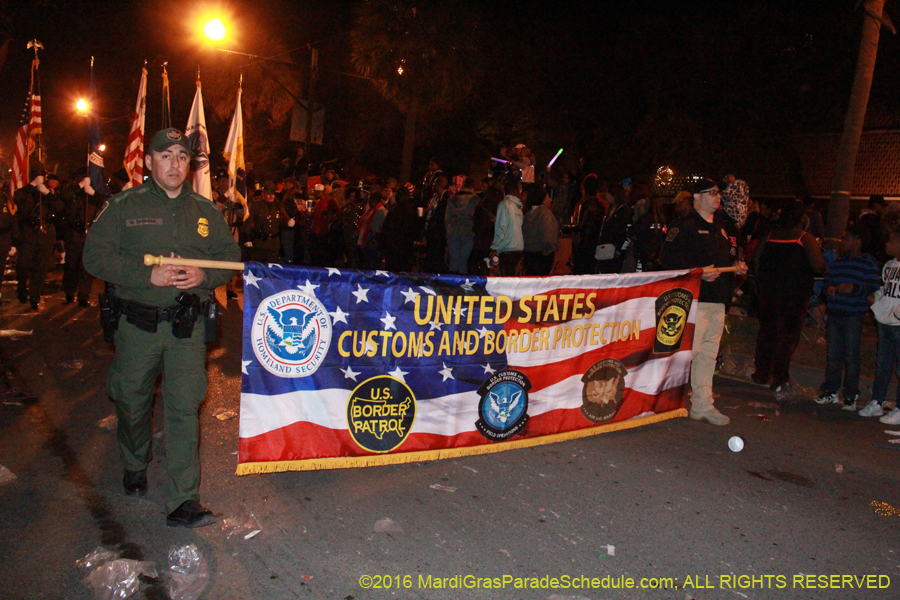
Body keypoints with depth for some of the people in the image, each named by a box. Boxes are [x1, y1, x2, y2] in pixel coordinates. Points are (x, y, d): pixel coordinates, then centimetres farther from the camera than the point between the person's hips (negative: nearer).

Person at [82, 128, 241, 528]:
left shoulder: (205, 211, 9)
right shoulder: (123, 206, 2)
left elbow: (230, 256, 10)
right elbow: (95, 256, -5)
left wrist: (204, 276, -11)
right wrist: (148, 275, -17)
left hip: (188, 325, 1)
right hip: (138, 325, 0)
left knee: (185, 408, -4)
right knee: (131, 401, 15)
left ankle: (183, 501, 1)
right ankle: (135, 465, 45)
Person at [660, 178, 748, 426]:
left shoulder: (720, 229, 23)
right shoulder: (684, 226, -6)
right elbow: (668, 257, -16)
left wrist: (736, 265, 10)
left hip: (717, 300, 9)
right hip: (694, 298, -8)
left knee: (708, 354, 10)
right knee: (688, 350, -10)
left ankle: (703, 405, 17)